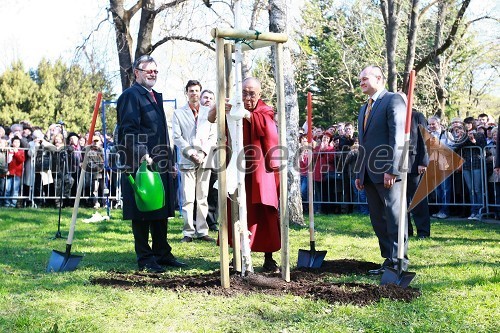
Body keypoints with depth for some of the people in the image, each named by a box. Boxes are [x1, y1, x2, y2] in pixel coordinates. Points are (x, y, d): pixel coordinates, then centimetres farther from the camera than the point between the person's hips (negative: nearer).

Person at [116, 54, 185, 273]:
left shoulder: (156, 97, 20)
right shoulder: (130, 95, -7)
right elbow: (129, 130, -17)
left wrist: (170, 160, 20)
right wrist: (142, 155, -26)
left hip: (160, 164, 9)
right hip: (140, 164, -9)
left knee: (161, 211, 13)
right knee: (143, 213, -1)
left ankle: (162, 254, 23)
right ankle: (145, 259, 7)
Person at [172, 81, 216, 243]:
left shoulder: (209, 112, 14)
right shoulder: (178, 113, 9)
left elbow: (213, 135, 9)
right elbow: (177, 137, 2)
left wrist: (204, 152, -6)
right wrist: (191, 153, -10)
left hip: (205, 160, 2)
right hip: (187, 161, -2)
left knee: (203, 198, 4)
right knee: (188, 198, -6)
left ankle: (202, 231, 8)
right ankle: (188, 232, -1)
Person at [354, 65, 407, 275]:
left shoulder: (393, 100, -5)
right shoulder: (364, 108, 22)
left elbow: (398, 137, -14)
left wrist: (392, 170, -20)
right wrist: (359, 173, 18)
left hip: (388, 173, -9)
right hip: (370, 175, 9)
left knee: (394, 218, -5)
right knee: (378, 220, 10)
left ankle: (398, 262, 0)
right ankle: (389, 259, 17)